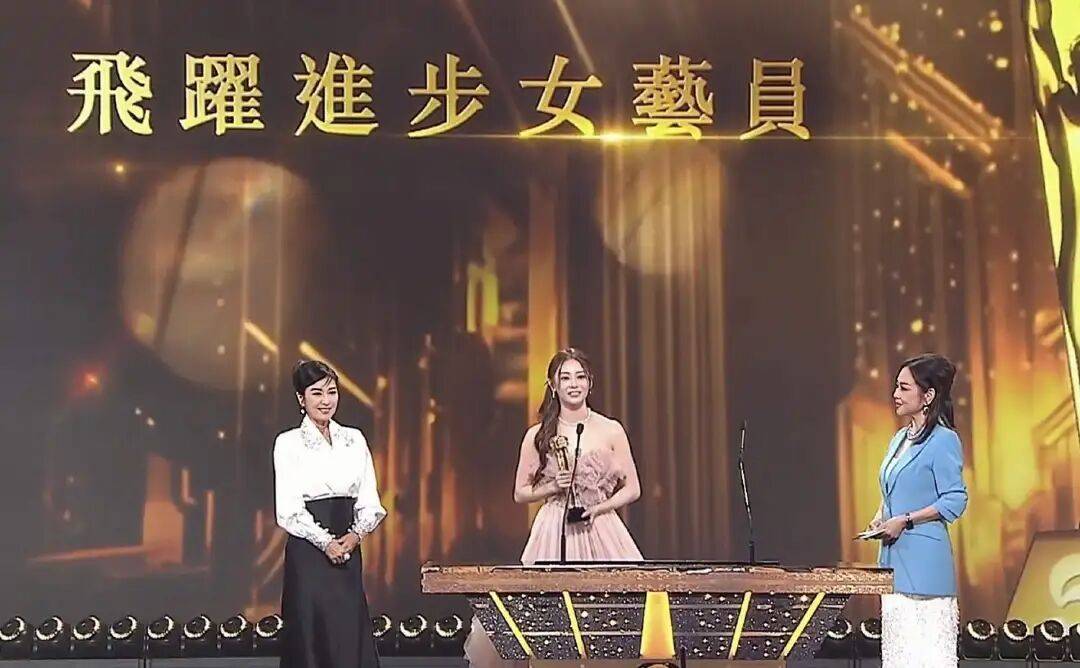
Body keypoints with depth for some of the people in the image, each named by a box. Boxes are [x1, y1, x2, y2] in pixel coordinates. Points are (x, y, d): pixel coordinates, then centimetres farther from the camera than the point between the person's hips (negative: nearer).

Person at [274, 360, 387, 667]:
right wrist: (325, 541, -16)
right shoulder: (288, 443, -3)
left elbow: (370, 500, 8)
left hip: (349, 552, 4)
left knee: (352, 639, 3)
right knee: (313, 640, -1)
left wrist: (356, 533, -9)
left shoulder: (354, 439, 9)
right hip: (308, 553, -4)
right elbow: (288, 510, -8)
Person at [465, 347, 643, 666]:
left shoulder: (611, 431, 5)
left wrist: (598, 507, -8)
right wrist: (553, 487, -5)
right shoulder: (537, 436, 7)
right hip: (552, 533, 0)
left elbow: (632, 488, 8)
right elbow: (520, 493, 12)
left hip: (600, 532, 0)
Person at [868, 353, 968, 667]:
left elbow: (955, 501, -13)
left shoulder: (943, 441, -10)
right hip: (894, 558, 8)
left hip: (924, 561, -8)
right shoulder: (899, 439, 15)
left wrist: (905, 520, -16)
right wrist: (881, 516, 6)